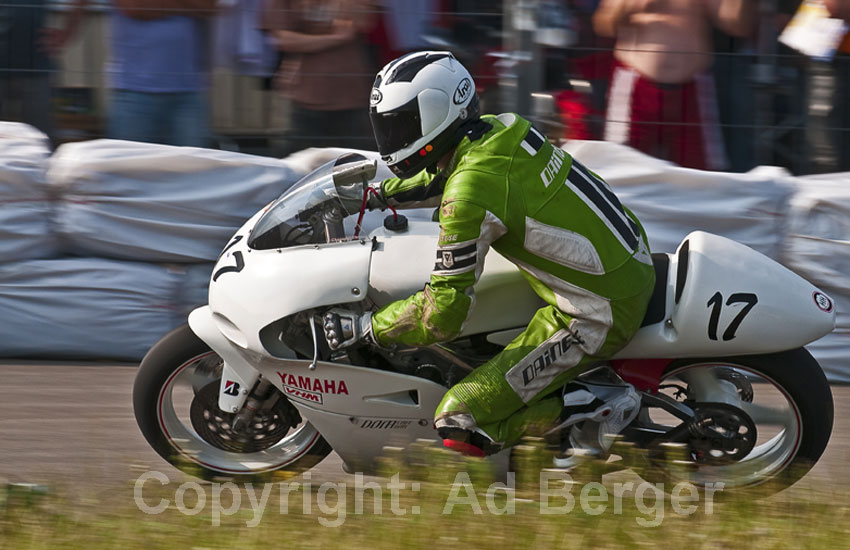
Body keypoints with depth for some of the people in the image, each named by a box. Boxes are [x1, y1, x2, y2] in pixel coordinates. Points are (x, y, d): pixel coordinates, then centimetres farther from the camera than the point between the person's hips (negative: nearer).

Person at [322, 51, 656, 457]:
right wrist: (379, 194, 33)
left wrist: (364, 329, -7)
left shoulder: (469, 197, -22)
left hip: (598, 318, -9)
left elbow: (442, 317, -20)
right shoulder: (499, 128, 2)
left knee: (459, 423, -9)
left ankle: (596, 412, -5)